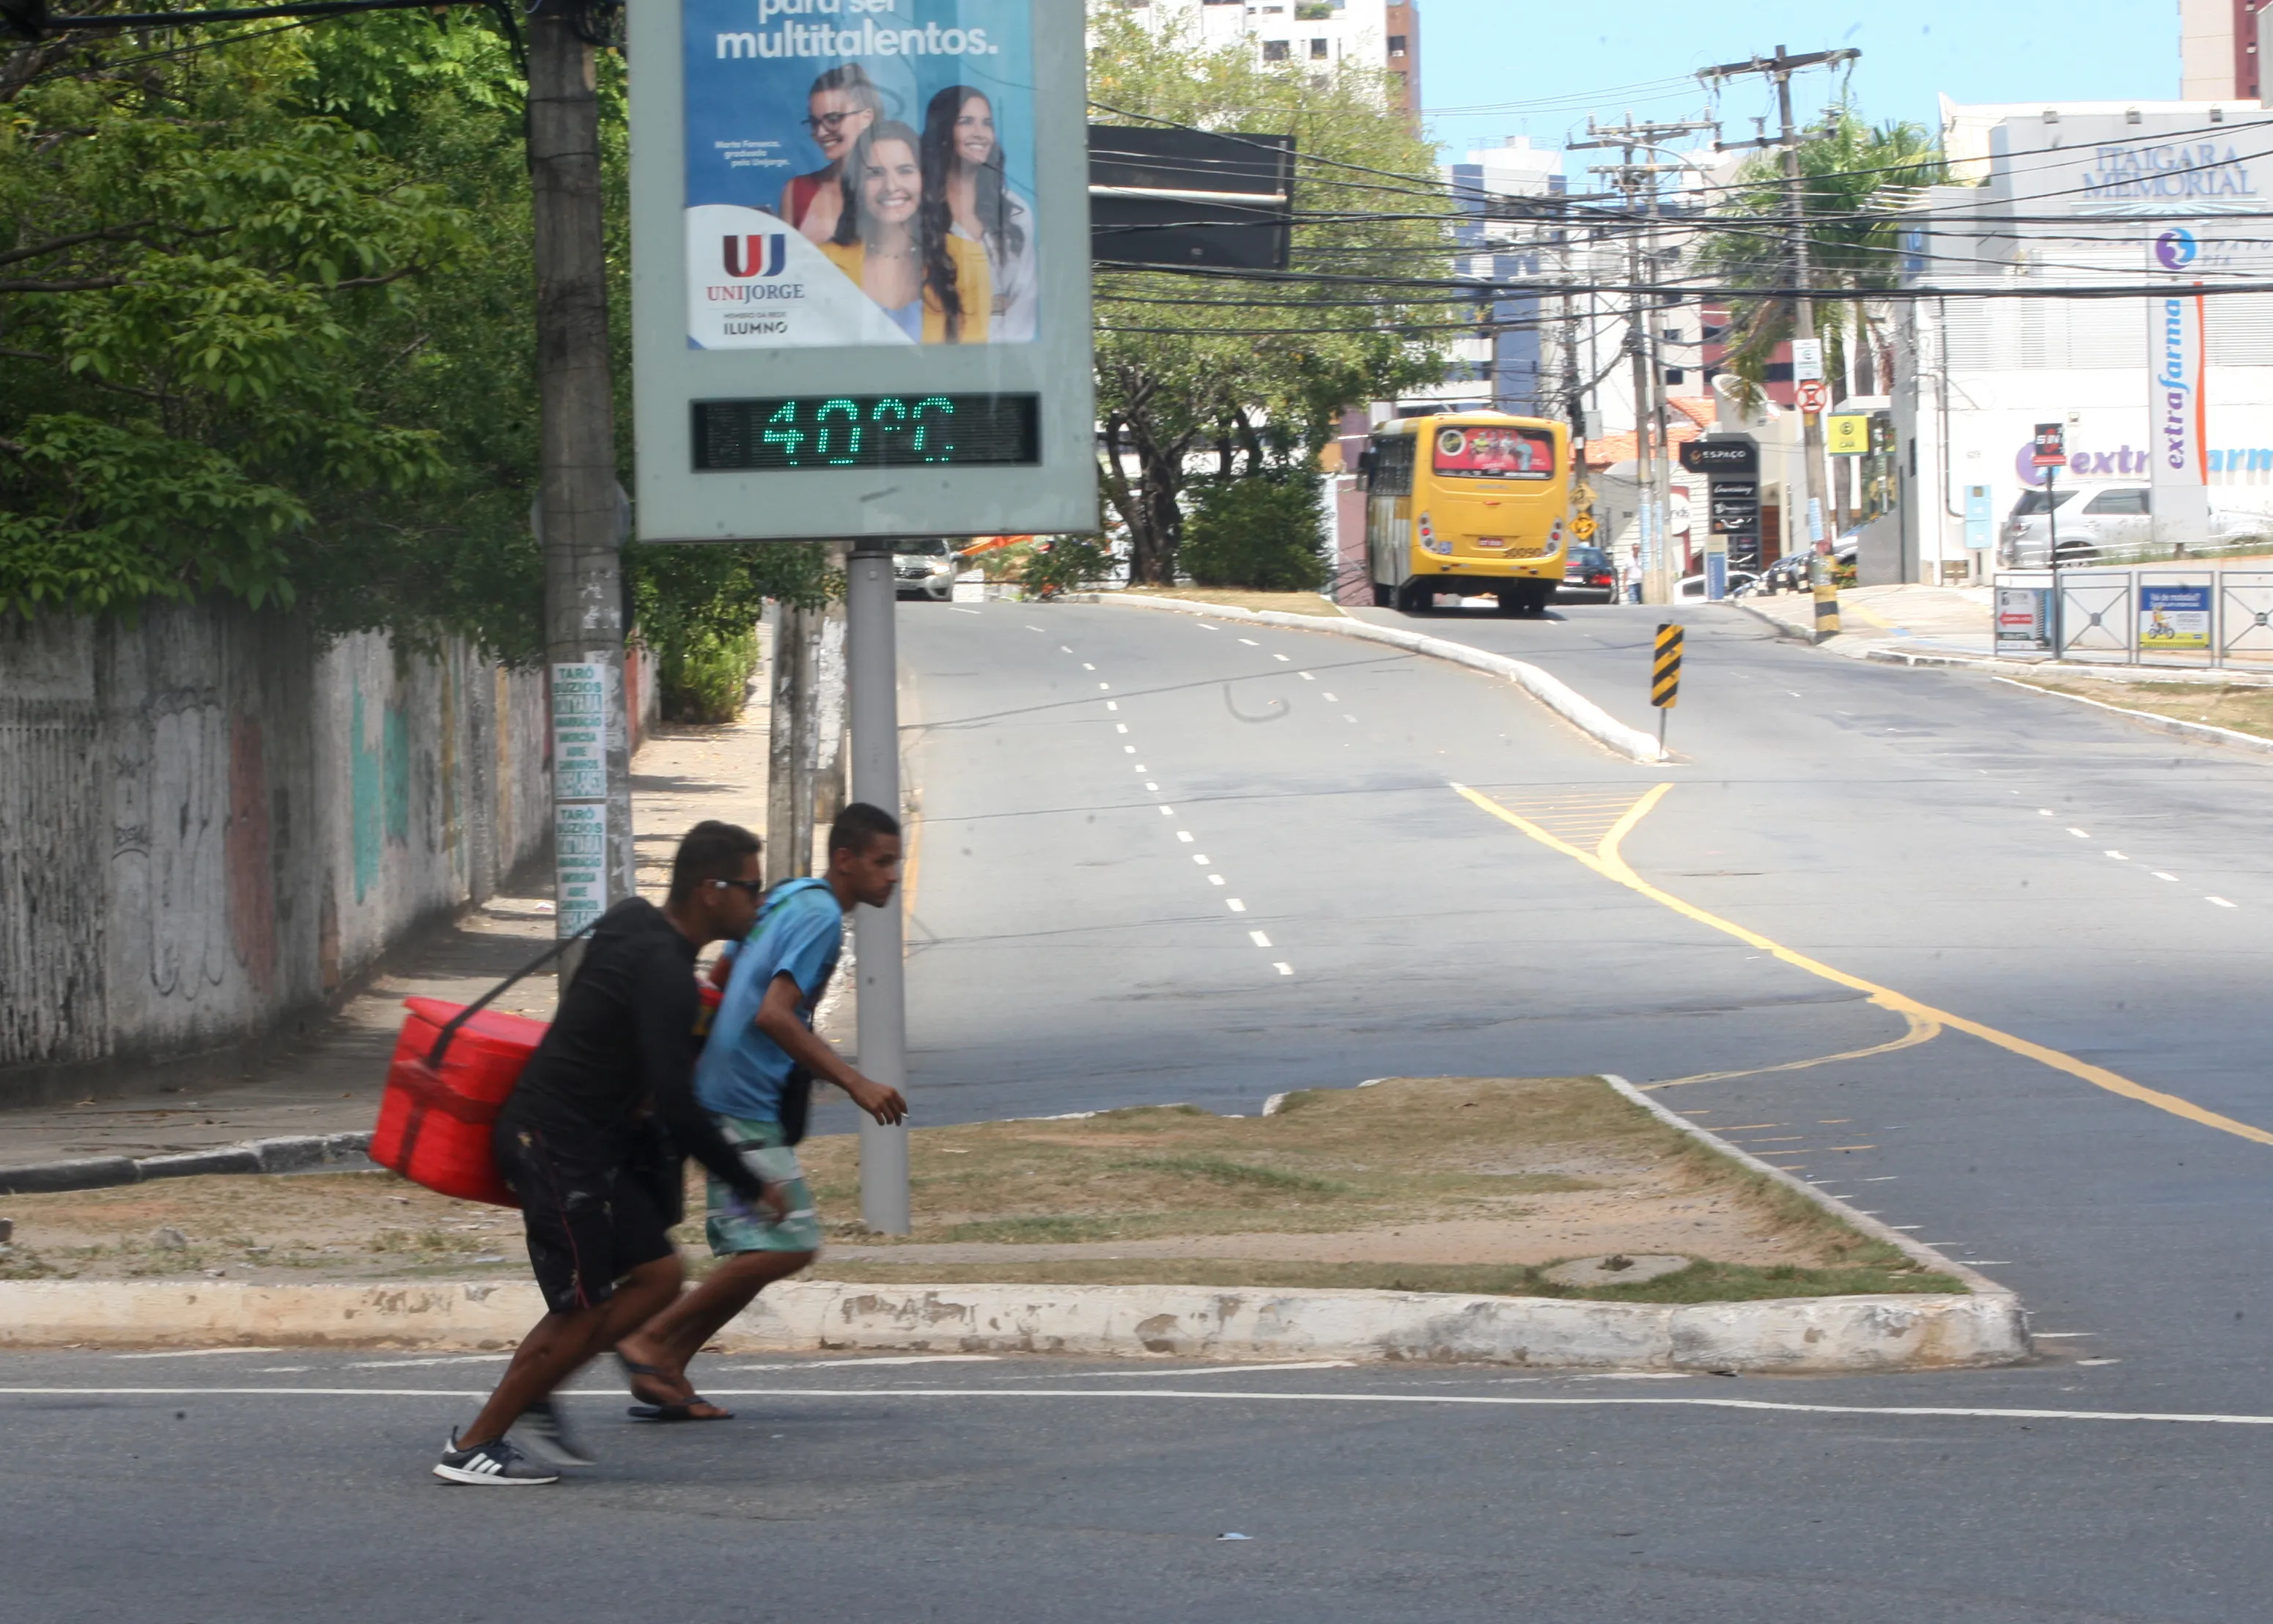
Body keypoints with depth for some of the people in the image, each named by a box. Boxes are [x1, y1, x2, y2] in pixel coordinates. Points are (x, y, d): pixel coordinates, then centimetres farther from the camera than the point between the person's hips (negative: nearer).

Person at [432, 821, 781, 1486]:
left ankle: (531, 1400, 16)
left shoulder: (633, 920, 5)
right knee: (582, 1313, -2)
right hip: (560, 1148, -10)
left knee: (655, 1275, 11)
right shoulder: (665, 974, -24)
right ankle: (473, 1448, 9)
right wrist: (752, 1188, -18)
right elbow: (677, 1109, -26)